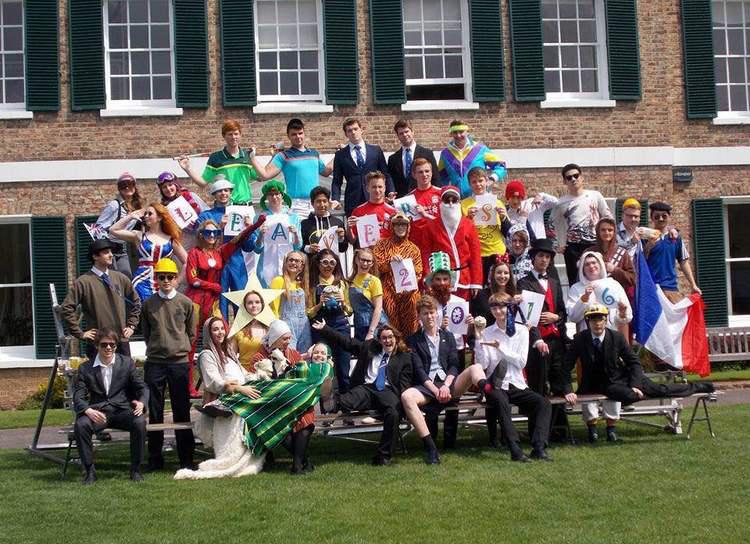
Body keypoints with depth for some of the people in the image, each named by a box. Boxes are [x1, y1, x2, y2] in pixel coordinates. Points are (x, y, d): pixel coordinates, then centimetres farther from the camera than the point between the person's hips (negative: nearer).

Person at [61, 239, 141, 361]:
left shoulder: (121, 278, 9)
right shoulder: (83, 282, -5)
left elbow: (135, 302, 22)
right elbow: (66, 309, -7)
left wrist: (131, 326, 13)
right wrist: (80, 333, -7)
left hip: (122, 342, 4)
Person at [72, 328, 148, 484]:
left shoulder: (127, 363, 6)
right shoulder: (85, 369, 5)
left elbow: (142, 388, 7)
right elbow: (78, 397, -1)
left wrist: (141, 403, -17)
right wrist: (88, 410, -25)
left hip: (122, 410, 0)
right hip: (98, 412, 0)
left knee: (140, 422, -31)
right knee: (80, 425, -31)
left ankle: (135, 469, -14)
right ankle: (89, 470, -13)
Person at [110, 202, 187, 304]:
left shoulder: (171, 240, 10)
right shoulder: (139, 236, 10)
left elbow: (187, 262, 14)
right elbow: (114, 230, 4)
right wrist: (131, 216, 8)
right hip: (142, 283, -1)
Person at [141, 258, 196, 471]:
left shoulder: (186, 303, 3)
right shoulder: (149, 304, 5)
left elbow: (191, 333, 11)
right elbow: (146, 332, 14)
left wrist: (181, 348, 6)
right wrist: (155, 348, 7)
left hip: (179, 362, -1)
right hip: (154, 363, 1)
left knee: (182, 411, 2)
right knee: (154, 412, 5)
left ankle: (186, 458, 8)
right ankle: (155, 458, 12)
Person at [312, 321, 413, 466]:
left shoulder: (404, 356, 16)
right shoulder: (369, 347, 22)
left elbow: (405, 383, 9)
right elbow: (345, 341, 21)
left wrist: (403, 400, -10)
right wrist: (324, 329, 15)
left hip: (388, 391, -2)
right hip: (366, 388, 2)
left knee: (393, 413, -33)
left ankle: (384, 455, -23)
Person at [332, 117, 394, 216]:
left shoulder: (376, 150, 11)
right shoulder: (340, 155, 9)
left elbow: (385, 175, 11)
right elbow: (337, 181, 8)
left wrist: (390, 192, -5)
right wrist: (335, 199, -9)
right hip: (352, 203, -1)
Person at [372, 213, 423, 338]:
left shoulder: (413, 249, 17)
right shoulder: (382, 244, 13)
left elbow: (418, 273, 9)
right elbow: (376, 266, 2)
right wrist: (390, 261, -14)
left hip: (408, 293, 1)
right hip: (388, 290, -1)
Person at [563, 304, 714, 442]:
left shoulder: (616, 337, -11)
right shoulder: (580, 339, -13)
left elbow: (634, 362, -2)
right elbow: (566, 366, -10)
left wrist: (635, 385, -14)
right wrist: (569, 391, -21)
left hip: (622, 376, 2)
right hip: (602, 384, -2)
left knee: (658, 388, -1)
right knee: (629, 396, -34)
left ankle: (698, 387, 17)